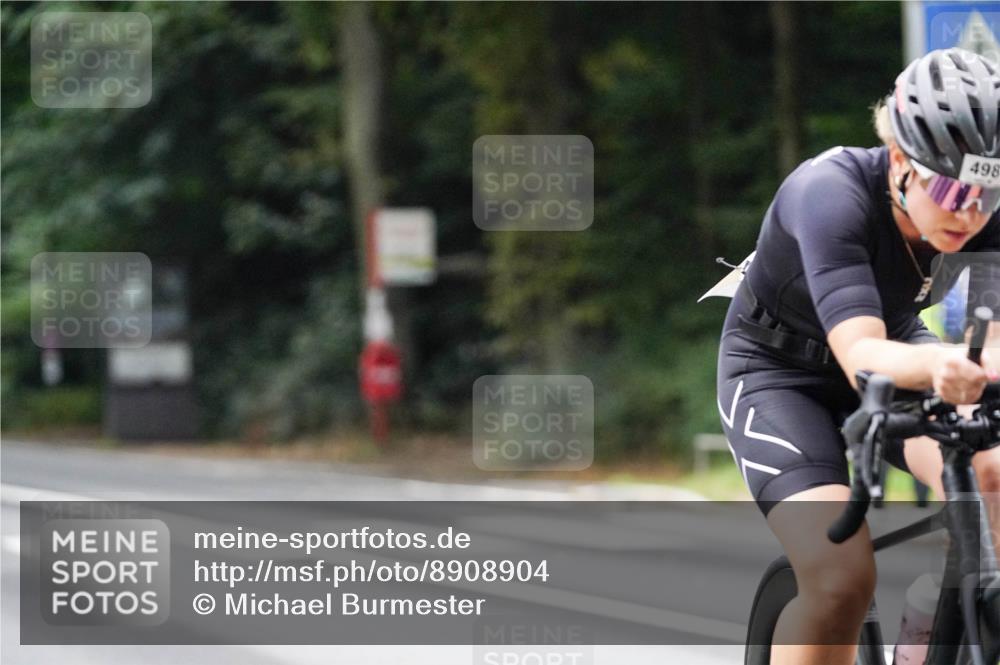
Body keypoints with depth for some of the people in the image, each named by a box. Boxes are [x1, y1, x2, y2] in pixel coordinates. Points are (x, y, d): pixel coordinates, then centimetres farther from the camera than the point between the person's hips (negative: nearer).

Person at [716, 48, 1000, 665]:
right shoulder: (831, 195, -35)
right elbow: (861, 355, -47)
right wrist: (938, 366, -69)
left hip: (898, 343, 4)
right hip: (779, 370, -4)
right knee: (841, 579, -27)